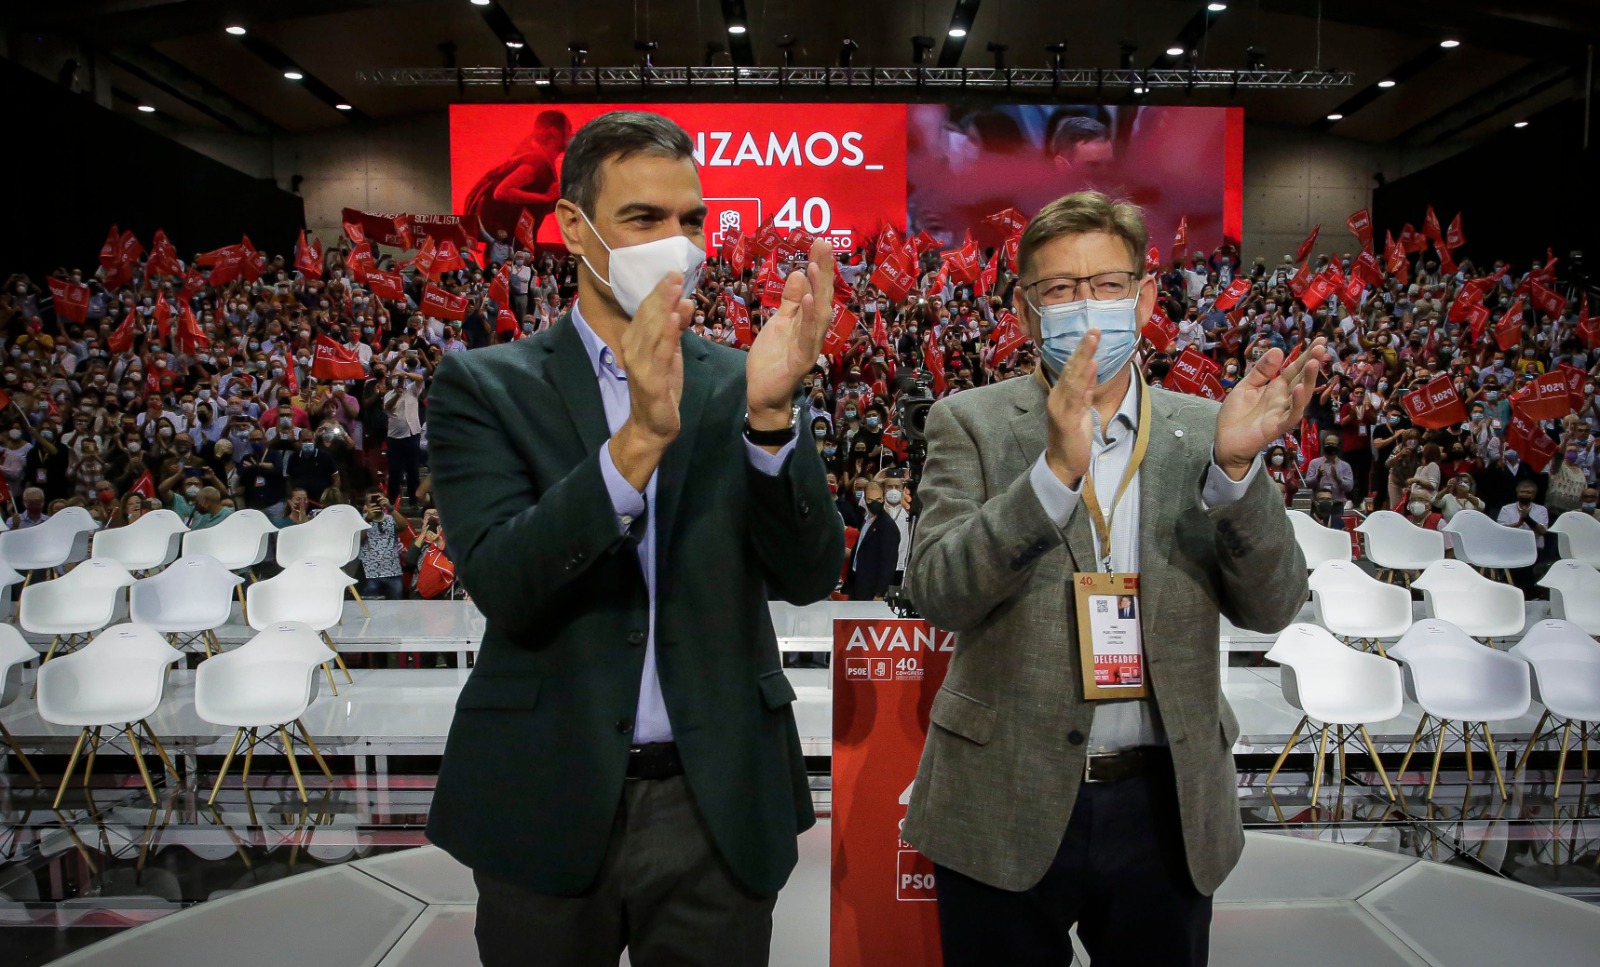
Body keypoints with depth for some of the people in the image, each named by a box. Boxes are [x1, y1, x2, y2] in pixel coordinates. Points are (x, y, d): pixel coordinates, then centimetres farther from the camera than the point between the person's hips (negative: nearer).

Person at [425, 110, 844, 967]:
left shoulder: (737, 383, 0)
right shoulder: (485, 385, -4)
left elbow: (808, 576, -8)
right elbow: (502, 585, -17)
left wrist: (770, 411, -23)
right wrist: (641, 438, -29)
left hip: (722, 803, 2)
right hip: (547, 801, -1)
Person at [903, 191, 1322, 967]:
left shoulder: (1201, 432, 2)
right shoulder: (972, 422, -4)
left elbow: (1270, 607, -4)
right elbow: (938, 591, -16)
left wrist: (1235, 464, -21)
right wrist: (1056, 467, -29)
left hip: (1167, 809, 2)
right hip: (1005, 810, -2)